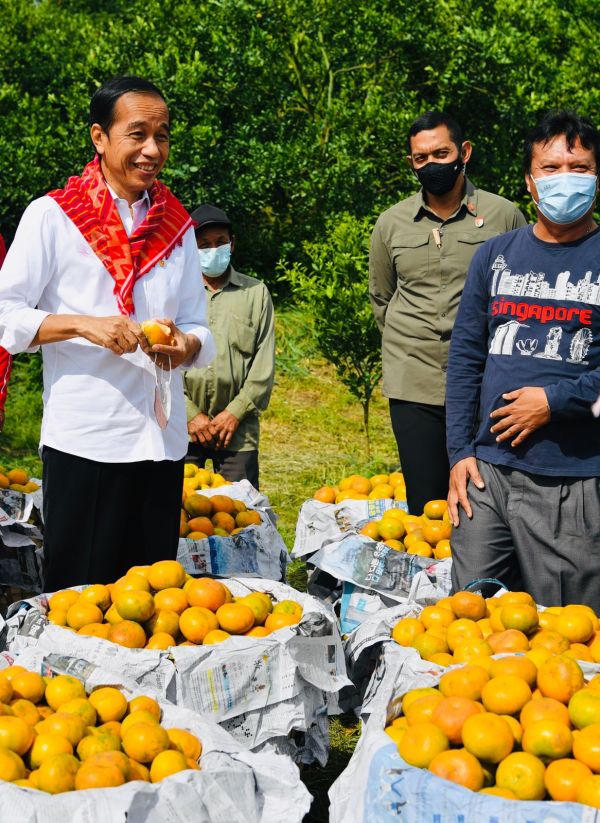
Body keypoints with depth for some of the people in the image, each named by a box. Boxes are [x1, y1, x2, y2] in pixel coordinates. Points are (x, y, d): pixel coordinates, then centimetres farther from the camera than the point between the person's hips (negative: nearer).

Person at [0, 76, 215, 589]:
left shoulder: (177, 225, 13)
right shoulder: (53, 215, -1)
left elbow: (199, 328, 14)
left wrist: (185, 346, -9)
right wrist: (85, 325, -19)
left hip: (163, 439, 5)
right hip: (85, 440, -4)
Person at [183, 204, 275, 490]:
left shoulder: (256, 293, 11)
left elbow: (264, 362, 6)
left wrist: (236, 412, -4)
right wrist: (190, 413, -5)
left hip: (238, 426, 0)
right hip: (183, 426, 0)